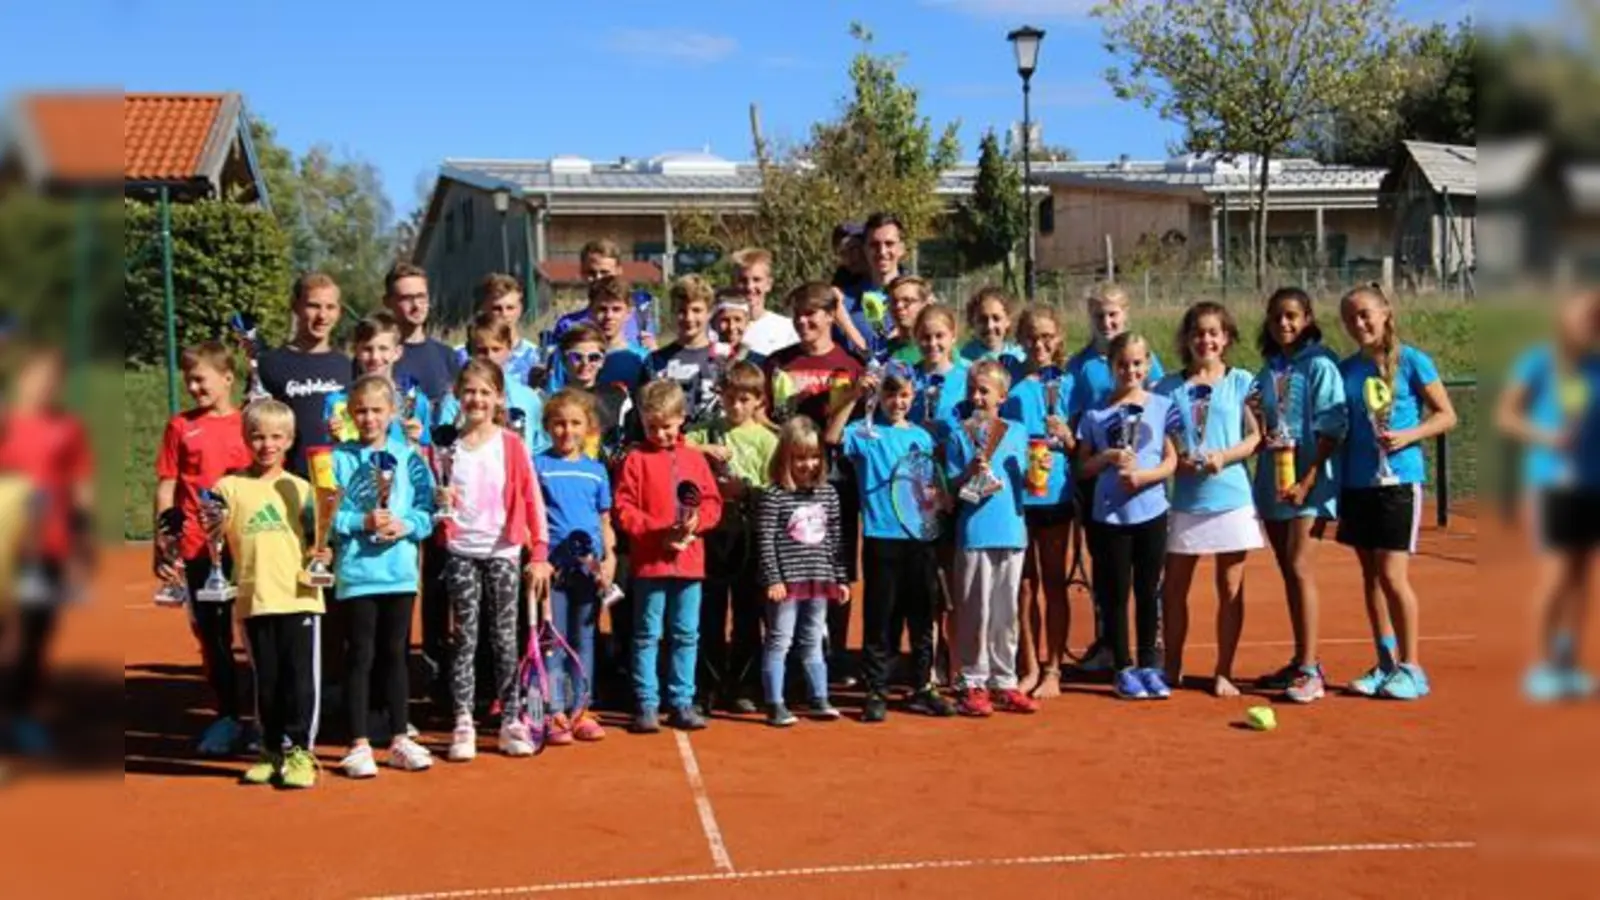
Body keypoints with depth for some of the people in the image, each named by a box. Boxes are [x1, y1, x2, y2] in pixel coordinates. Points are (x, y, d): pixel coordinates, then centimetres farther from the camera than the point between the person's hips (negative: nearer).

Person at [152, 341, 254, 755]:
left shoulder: (249, 424, 3)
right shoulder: (181, 426, 3)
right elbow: (166, 490, 4)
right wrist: (161, 548, -1)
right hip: (199, 548, 1)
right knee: (212, 634, 8)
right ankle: (228, 717, 18)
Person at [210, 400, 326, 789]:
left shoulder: (301, 488, 7)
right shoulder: (230, 487, 5)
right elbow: (217, 538, 0)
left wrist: (323, 556, -8)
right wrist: (213, 531, -21)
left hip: (300, 597, -1)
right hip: (254, 600, 1)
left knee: (301, 678, -1)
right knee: (266, 680, 10)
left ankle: (299, 750, 7)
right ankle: (273, 751, 22)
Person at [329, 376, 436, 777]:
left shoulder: (410, 458, 3)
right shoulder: (338, 459, -2)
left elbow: (428, 511, 0)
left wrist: (405, 525, -17)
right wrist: (362, 522, -18)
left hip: (400, 572, 2)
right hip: (355, 573, -2)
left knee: (394, 654, 12)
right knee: (360, 657, 4)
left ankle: (399, 740, 21)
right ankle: (359, 745, 12)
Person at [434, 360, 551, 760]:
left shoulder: (511, 444, 1)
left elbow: (532, 499, -1)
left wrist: (539, 553, -6)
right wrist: (439, 500, -11)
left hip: (503, 551, -1)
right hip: (461, 552, 1)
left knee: (505, 639, 3)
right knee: (465, 639, 1)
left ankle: (511, 722, 10)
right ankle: (463, 725, 6)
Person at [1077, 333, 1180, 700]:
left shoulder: (1161, 406, 2)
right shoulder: (1096, 413, 2)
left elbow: (1171, 460, 0)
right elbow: (1083, 467, 4)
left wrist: (1144, 476, -16)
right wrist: (1108, 457, -14)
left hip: (1151, 512, 0)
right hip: (1109, 515, 0)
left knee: (1148, 592, 9)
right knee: (1115, 594, 5)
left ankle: (1148, 665, 20)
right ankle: (1123, 669, 15)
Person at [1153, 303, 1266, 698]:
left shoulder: (1240, 381, 3)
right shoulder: (1169, 386, 6)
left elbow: (1256, 436, -1)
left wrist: (1225, 456, -16)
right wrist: (1175, 459, -12)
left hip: (1231, 497, -1)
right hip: (1185, 499, 1)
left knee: (1231, 590, 4)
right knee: (1174, 588, 6)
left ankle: (1224, 673, 15)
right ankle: (1172, 669, 20)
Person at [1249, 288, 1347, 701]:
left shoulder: (1320, 365, -5)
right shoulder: (1266, 371, 13)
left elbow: (1331, 430, -11)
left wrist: (1306, 481, -17)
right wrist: (1260, 438, -6)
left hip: (1308, 481, -7)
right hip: (1271, 481, 7)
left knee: (1300, 569, -13)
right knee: (1288, 573, 11)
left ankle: (1310, 672, -12)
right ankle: (1301, 662, 20)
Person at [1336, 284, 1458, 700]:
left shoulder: (1411, 361, -4)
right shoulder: (1345, 369, 8)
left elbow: (1446, 415, -2)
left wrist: (1408, 436, -17)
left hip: (1398, 480, -5)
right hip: (1356, 482, 5)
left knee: (1392, 575, -8)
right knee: (1370, 575, 10)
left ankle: (1411, 668, 3)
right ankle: (1386, 664, 20)